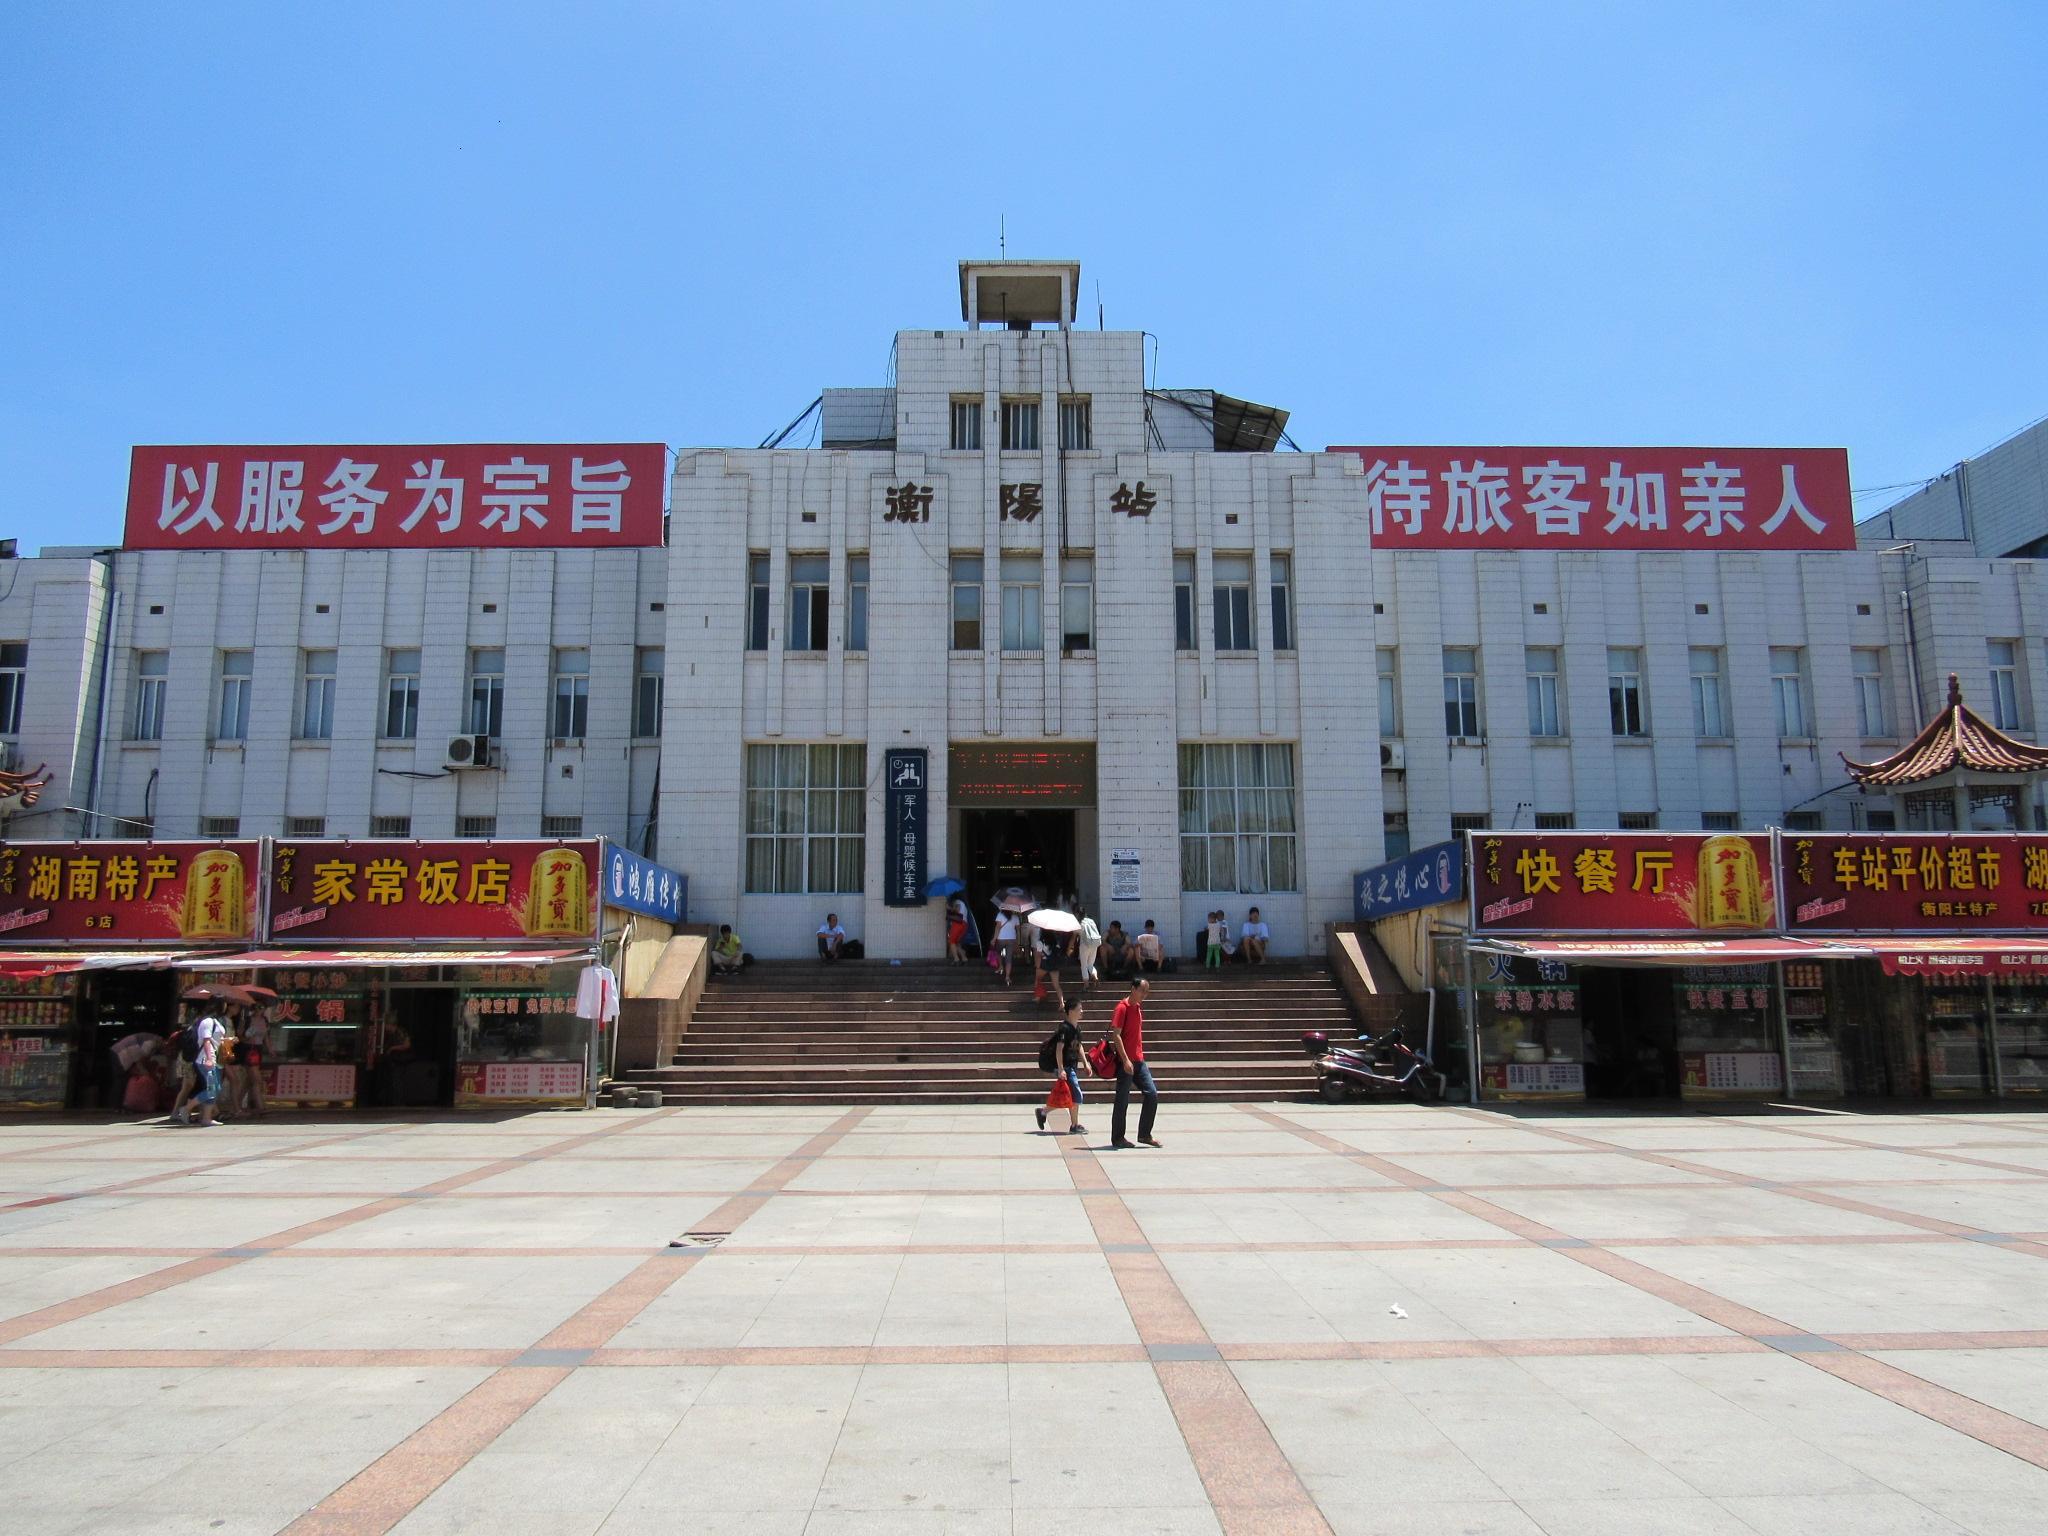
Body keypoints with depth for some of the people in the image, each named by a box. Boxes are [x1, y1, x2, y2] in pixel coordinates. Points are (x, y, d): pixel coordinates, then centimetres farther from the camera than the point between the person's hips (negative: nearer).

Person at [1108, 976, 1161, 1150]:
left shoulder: (1139, 1007, 14)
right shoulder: (1123, 1007, -12)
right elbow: (1116, 1035, -17)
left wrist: (1139, 1057, 18)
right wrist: (1125, 1060, -21)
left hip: (1139, 1061, 8)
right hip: (1125, 1062, -8)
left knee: (1152, 1094, 3)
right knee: (1123, 1101, -1)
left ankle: (1144, 1134, 11)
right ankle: (1117, 1138, 9)